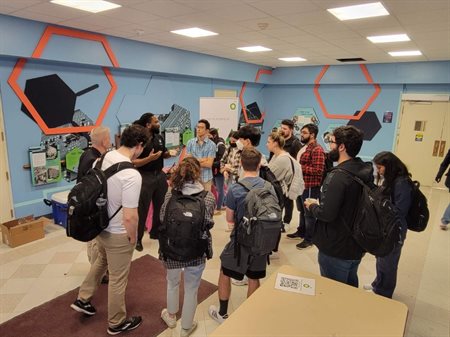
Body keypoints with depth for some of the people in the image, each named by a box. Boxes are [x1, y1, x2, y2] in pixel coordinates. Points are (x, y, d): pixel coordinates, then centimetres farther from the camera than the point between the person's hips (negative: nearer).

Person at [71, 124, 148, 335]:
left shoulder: (102, 159, -7)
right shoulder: (132, 175, -31)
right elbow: (129, 216, -30)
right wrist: (133, 238, -12)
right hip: (118, 234, -7)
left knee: (102, 261, 34)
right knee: (118, 279, 13)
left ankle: (83, 299, 48)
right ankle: (117, 323, 34)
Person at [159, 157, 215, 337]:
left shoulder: (169, 195, -11)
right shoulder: (208, 197, -13)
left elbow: (162, 220, -1)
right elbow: (209, 223, -2)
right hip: (196, 250, -1)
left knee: (173, 283, 27)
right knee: (191, 289, 18)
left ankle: (171, 317, 51)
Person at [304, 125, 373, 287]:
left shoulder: (338, 176, -25)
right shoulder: (366, 172, 0)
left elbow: (326, 214, -29)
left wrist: (312, 206, -9)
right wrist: (319, 204, 9)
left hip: (336, 250, -8)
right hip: (357, 246, 8)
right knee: (350, 288, 27)